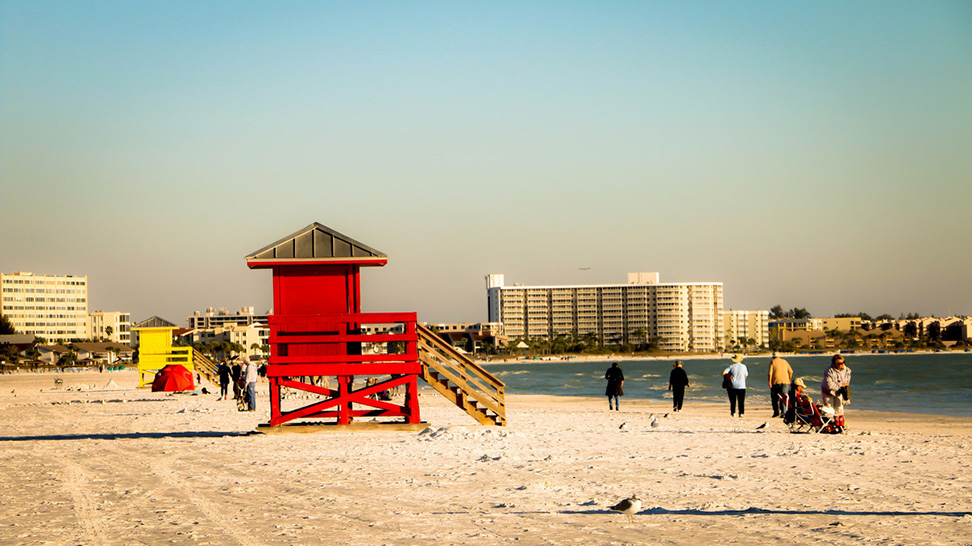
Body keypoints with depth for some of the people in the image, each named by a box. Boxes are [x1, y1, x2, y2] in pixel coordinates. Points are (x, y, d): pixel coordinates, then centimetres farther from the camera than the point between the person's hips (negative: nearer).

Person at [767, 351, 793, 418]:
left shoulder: (772, 362, 3)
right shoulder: (784, 362, 15)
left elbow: (770, 373, -7)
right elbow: (790, 371, 11)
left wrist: (770, 382, -7)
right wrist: (789, 380, 20)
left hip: (776, 381, -3)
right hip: (785, 381, 3)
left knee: (774, 397, 8)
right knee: (783, 397, 1)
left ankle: (776, 412, 2)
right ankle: (783, 412, -9)